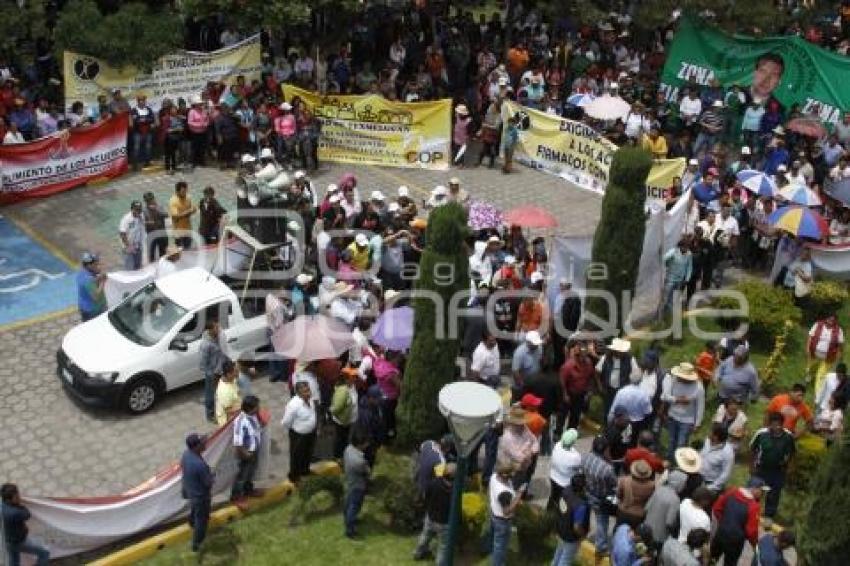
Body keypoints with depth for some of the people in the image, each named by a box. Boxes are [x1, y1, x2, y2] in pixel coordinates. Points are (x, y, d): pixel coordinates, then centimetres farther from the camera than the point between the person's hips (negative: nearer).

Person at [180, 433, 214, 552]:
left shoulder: (185, 454, -17)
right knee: (201, 519, 17)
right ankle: (196, 544, 35)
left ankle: (193, 524, 66)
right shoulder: (200, 464, -42)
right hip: (201, 495, -7)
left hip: (189, 490, 7)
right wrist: (212, 476, -7)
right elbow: (208, 483, -26)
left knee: (194, 510, 38)